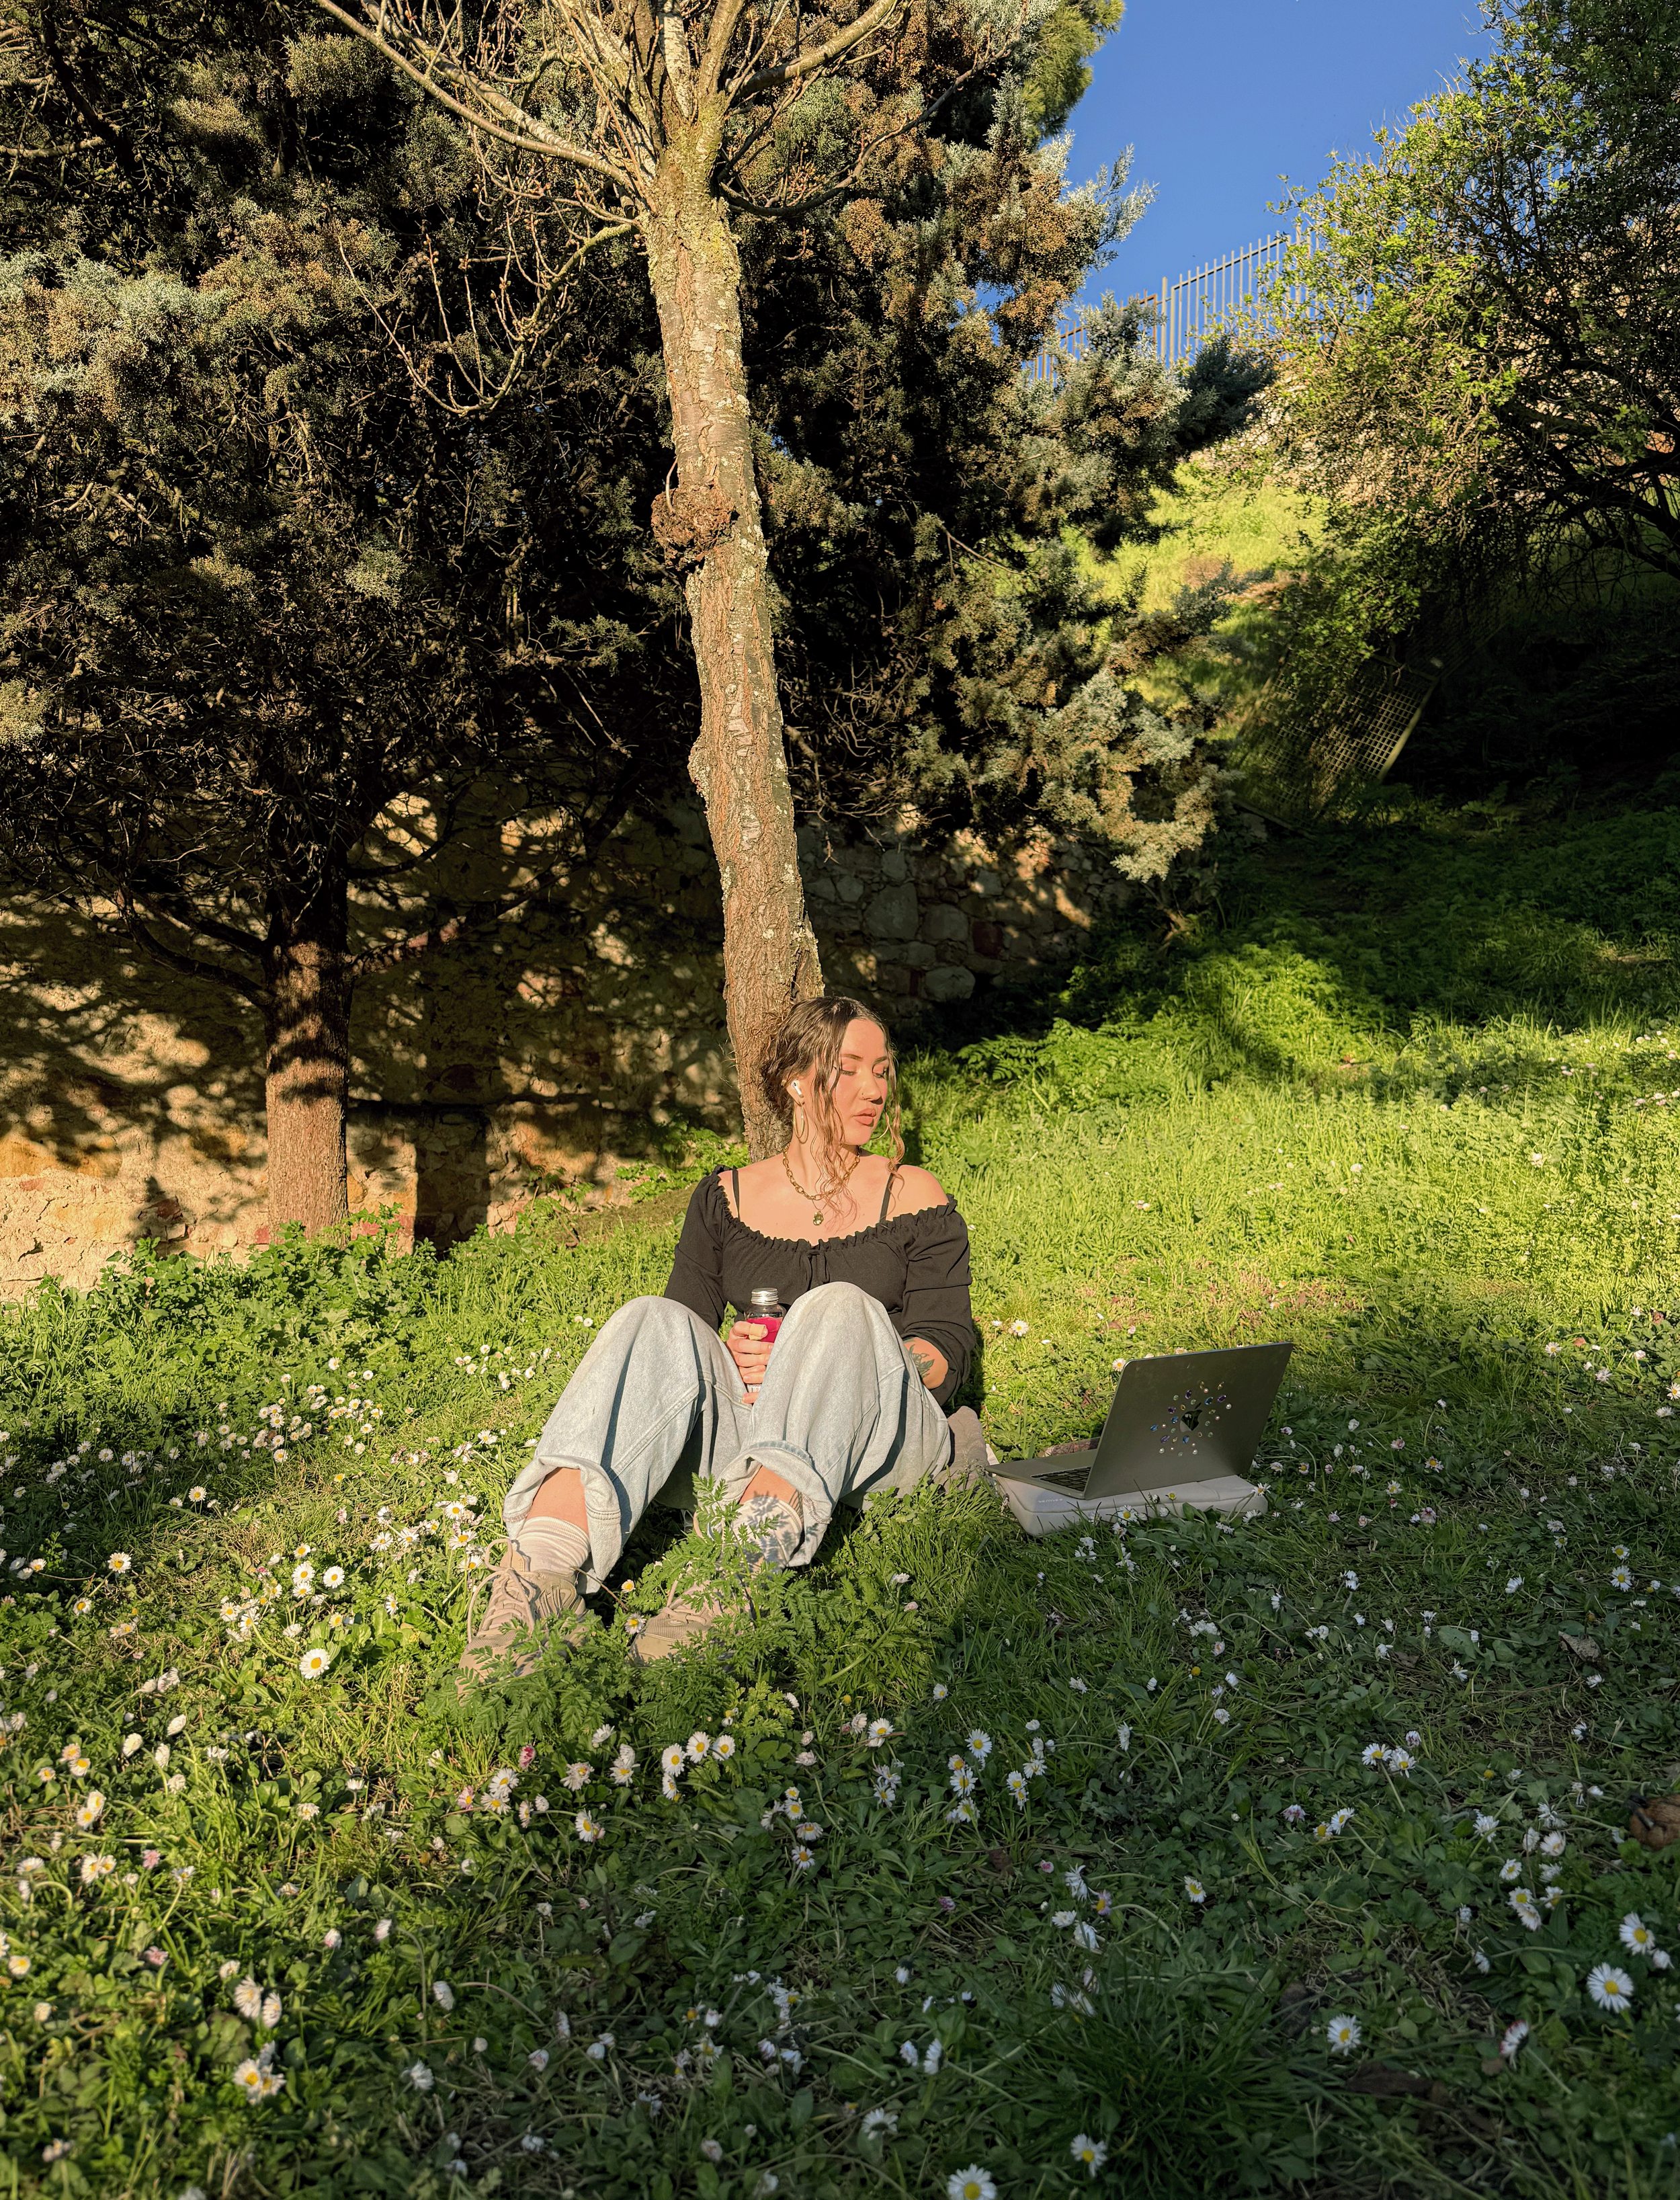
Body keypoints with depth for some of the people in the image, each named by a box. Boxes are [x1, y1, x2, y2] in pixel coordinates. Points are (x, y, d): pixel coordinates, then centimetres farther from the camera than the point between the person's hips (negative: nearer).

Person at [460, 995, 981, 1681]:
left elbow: (947, 1348, 2)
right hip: (748, 1430, 2)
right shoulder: (725, 1198, 16)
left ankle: (747, 1569, -52)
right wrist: (729, 1363, -14)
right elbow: (689, 1320, 10)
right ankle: (540, 1576, -46)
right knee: (656, 1323, -26)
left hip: (884, 1441, -1)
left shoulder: (915, 1196, 11)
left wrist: (823, 1370, -15)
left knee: (839, 1307, -32)